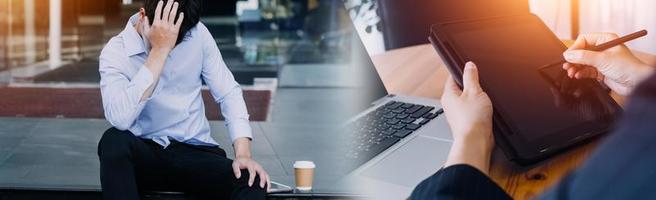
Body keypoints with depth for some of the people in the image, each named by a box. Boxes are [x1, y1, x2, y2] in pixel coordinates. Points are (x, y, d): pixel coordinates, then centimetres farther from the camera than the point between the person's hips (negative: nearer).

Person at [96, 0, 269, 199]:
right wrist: (160, 50, -27)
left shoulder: (197, 34, 0)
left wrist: (243, 154, -13)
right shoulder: (115, 51, -10)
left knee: (253, 183, -29)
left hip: (195, 151, 1)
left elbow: (228, 93, 3)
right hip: (144, 153, -1)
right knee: (114, 141, -36)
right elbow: (120, 119, -27)